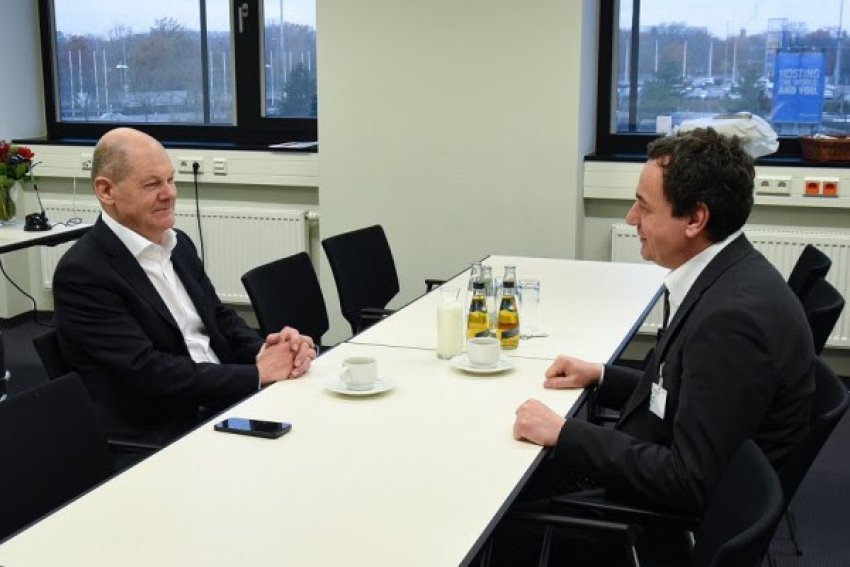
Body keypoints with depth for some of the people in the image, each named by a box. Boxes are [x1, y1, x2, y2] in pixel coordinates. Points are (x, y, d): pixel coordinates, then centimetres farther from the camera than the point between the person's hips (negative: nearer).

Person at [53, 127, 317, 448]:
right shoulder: (83, 272, -12)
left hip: (229, 404, 8)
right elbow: (146, 372, -19)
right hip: (156, 438, -8)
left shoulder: (178, 245, 11)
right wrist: (257, 374, -17)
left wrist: (265, 351, -7)